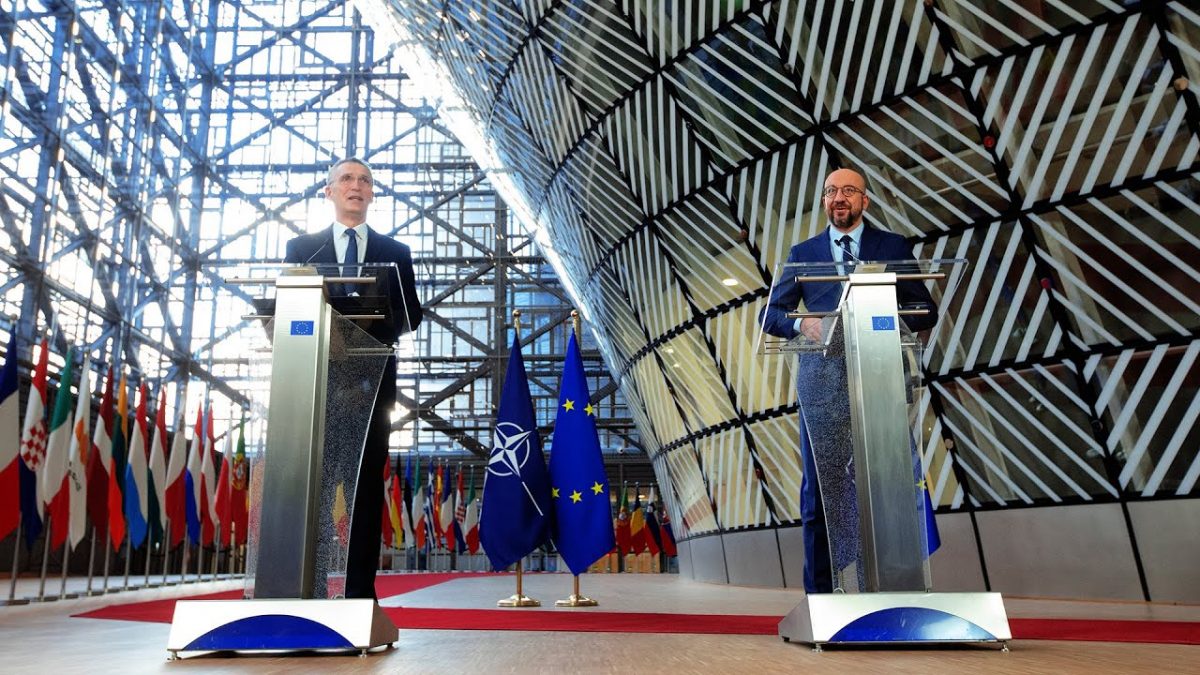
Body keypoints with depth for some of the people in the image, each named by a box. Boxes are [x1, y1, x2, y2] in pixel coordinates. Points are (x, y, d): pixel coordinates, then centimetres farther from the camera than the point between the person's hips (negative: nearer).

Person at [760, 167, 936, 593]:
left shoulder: (894, 248, 13)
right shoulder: (803, 253, 16)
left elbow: (926, 312, 10)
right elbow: (769, 314, 14)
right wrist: (802, 324, -8)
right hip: (822, 382, 1)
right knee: (819, 489, 1)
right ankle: (819, 594, 7)